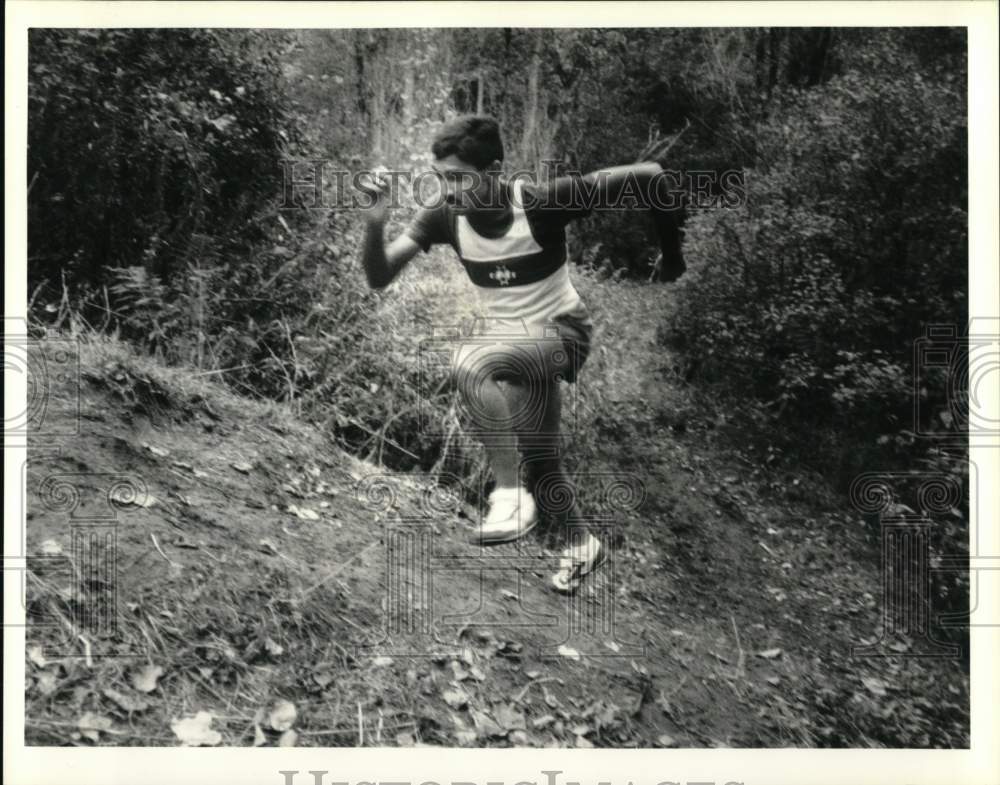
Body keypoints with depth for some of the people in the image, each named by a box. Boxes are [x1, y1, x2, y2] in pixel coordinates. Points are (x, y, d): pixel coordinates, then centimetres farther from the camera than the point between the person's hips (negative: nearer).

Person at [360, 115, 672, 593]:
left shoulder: (542, 203, -26)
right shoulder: (443, 216, -14)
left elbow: (643, 177, -19)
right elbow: (379, 278, -17)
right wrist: (374, 224, -31)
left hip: (562, 331, -6)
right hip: (507, 338, 6)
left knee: (468, 362, -34)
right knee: (539, 461, 16)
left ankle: (510, 493, -22)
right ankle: (580, 544, 41)